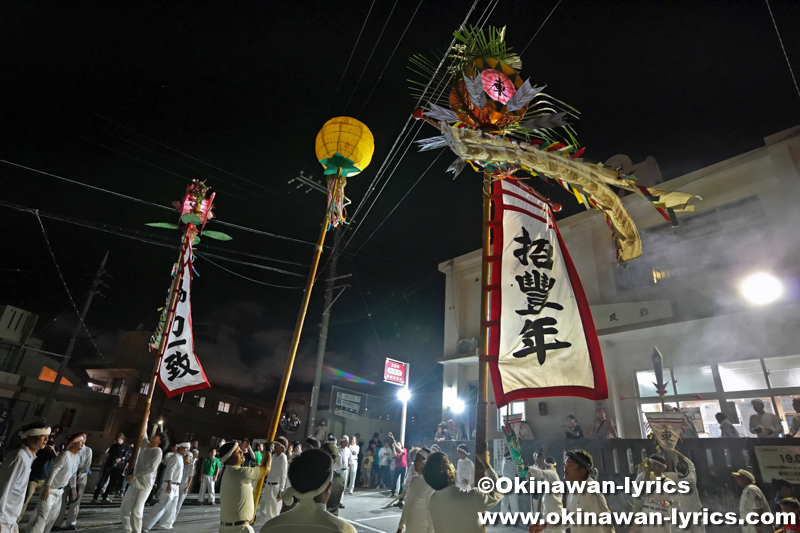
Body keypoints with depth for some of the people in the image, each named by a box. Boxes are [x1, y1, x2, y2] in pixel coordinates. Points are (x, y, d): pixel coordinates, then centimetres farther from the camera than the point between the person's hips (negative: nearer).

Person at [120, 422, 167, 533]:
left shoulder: (158, 451, -11)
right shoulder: (146, 445, 10)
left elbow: (152, 468, -18)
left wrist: (135, 475, -15)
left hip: (144, 484, -8)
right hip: (135, 482, 8)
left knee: (136, 510, -10)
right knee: (125, 508, 12)